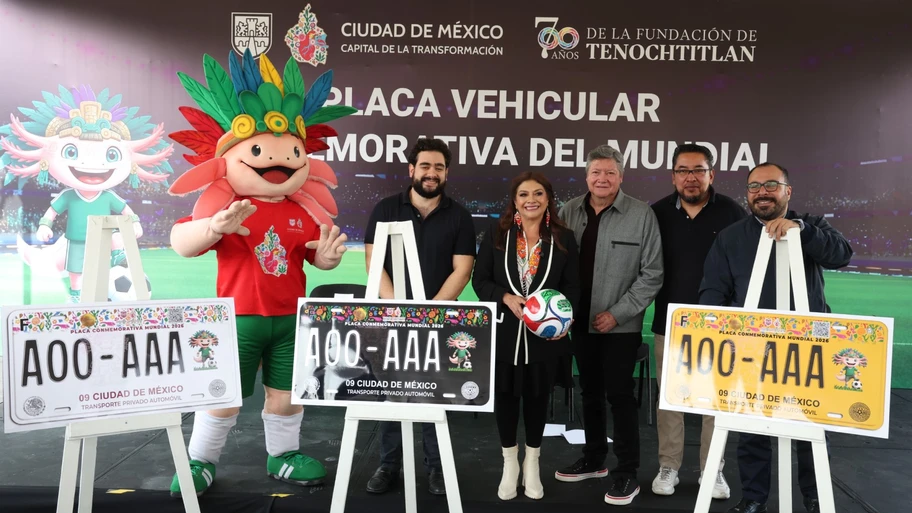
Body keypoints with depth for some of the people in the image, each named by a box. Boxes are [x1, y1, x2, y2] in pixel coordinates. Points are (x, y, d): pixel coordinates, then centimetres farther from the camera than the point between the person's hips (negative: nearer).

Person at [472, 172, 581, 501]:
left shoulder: (564, 238, 1)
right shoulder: (496, 236, 0)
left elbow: (573, 286, 3)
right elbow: (480, 279, 0)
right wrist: (506, 298, -17)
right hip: (503, 331, 0)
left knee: (538, 395, 12)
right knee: (505, 394, 9)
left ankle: (532, 462, 32)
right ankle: (510, 463, 29)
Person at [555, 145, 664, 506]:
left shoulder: (641, 214, -7)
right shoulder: (569, 212, 3)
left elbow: (651, 273, -7)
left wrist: (617, 313, -12)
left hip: (620, 325, -4)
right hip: (580, 321, 4)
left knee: (619, 395, -1)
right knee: (590, 392, 16)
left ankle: (627, 472, 14)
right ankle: (593, 459, 32)